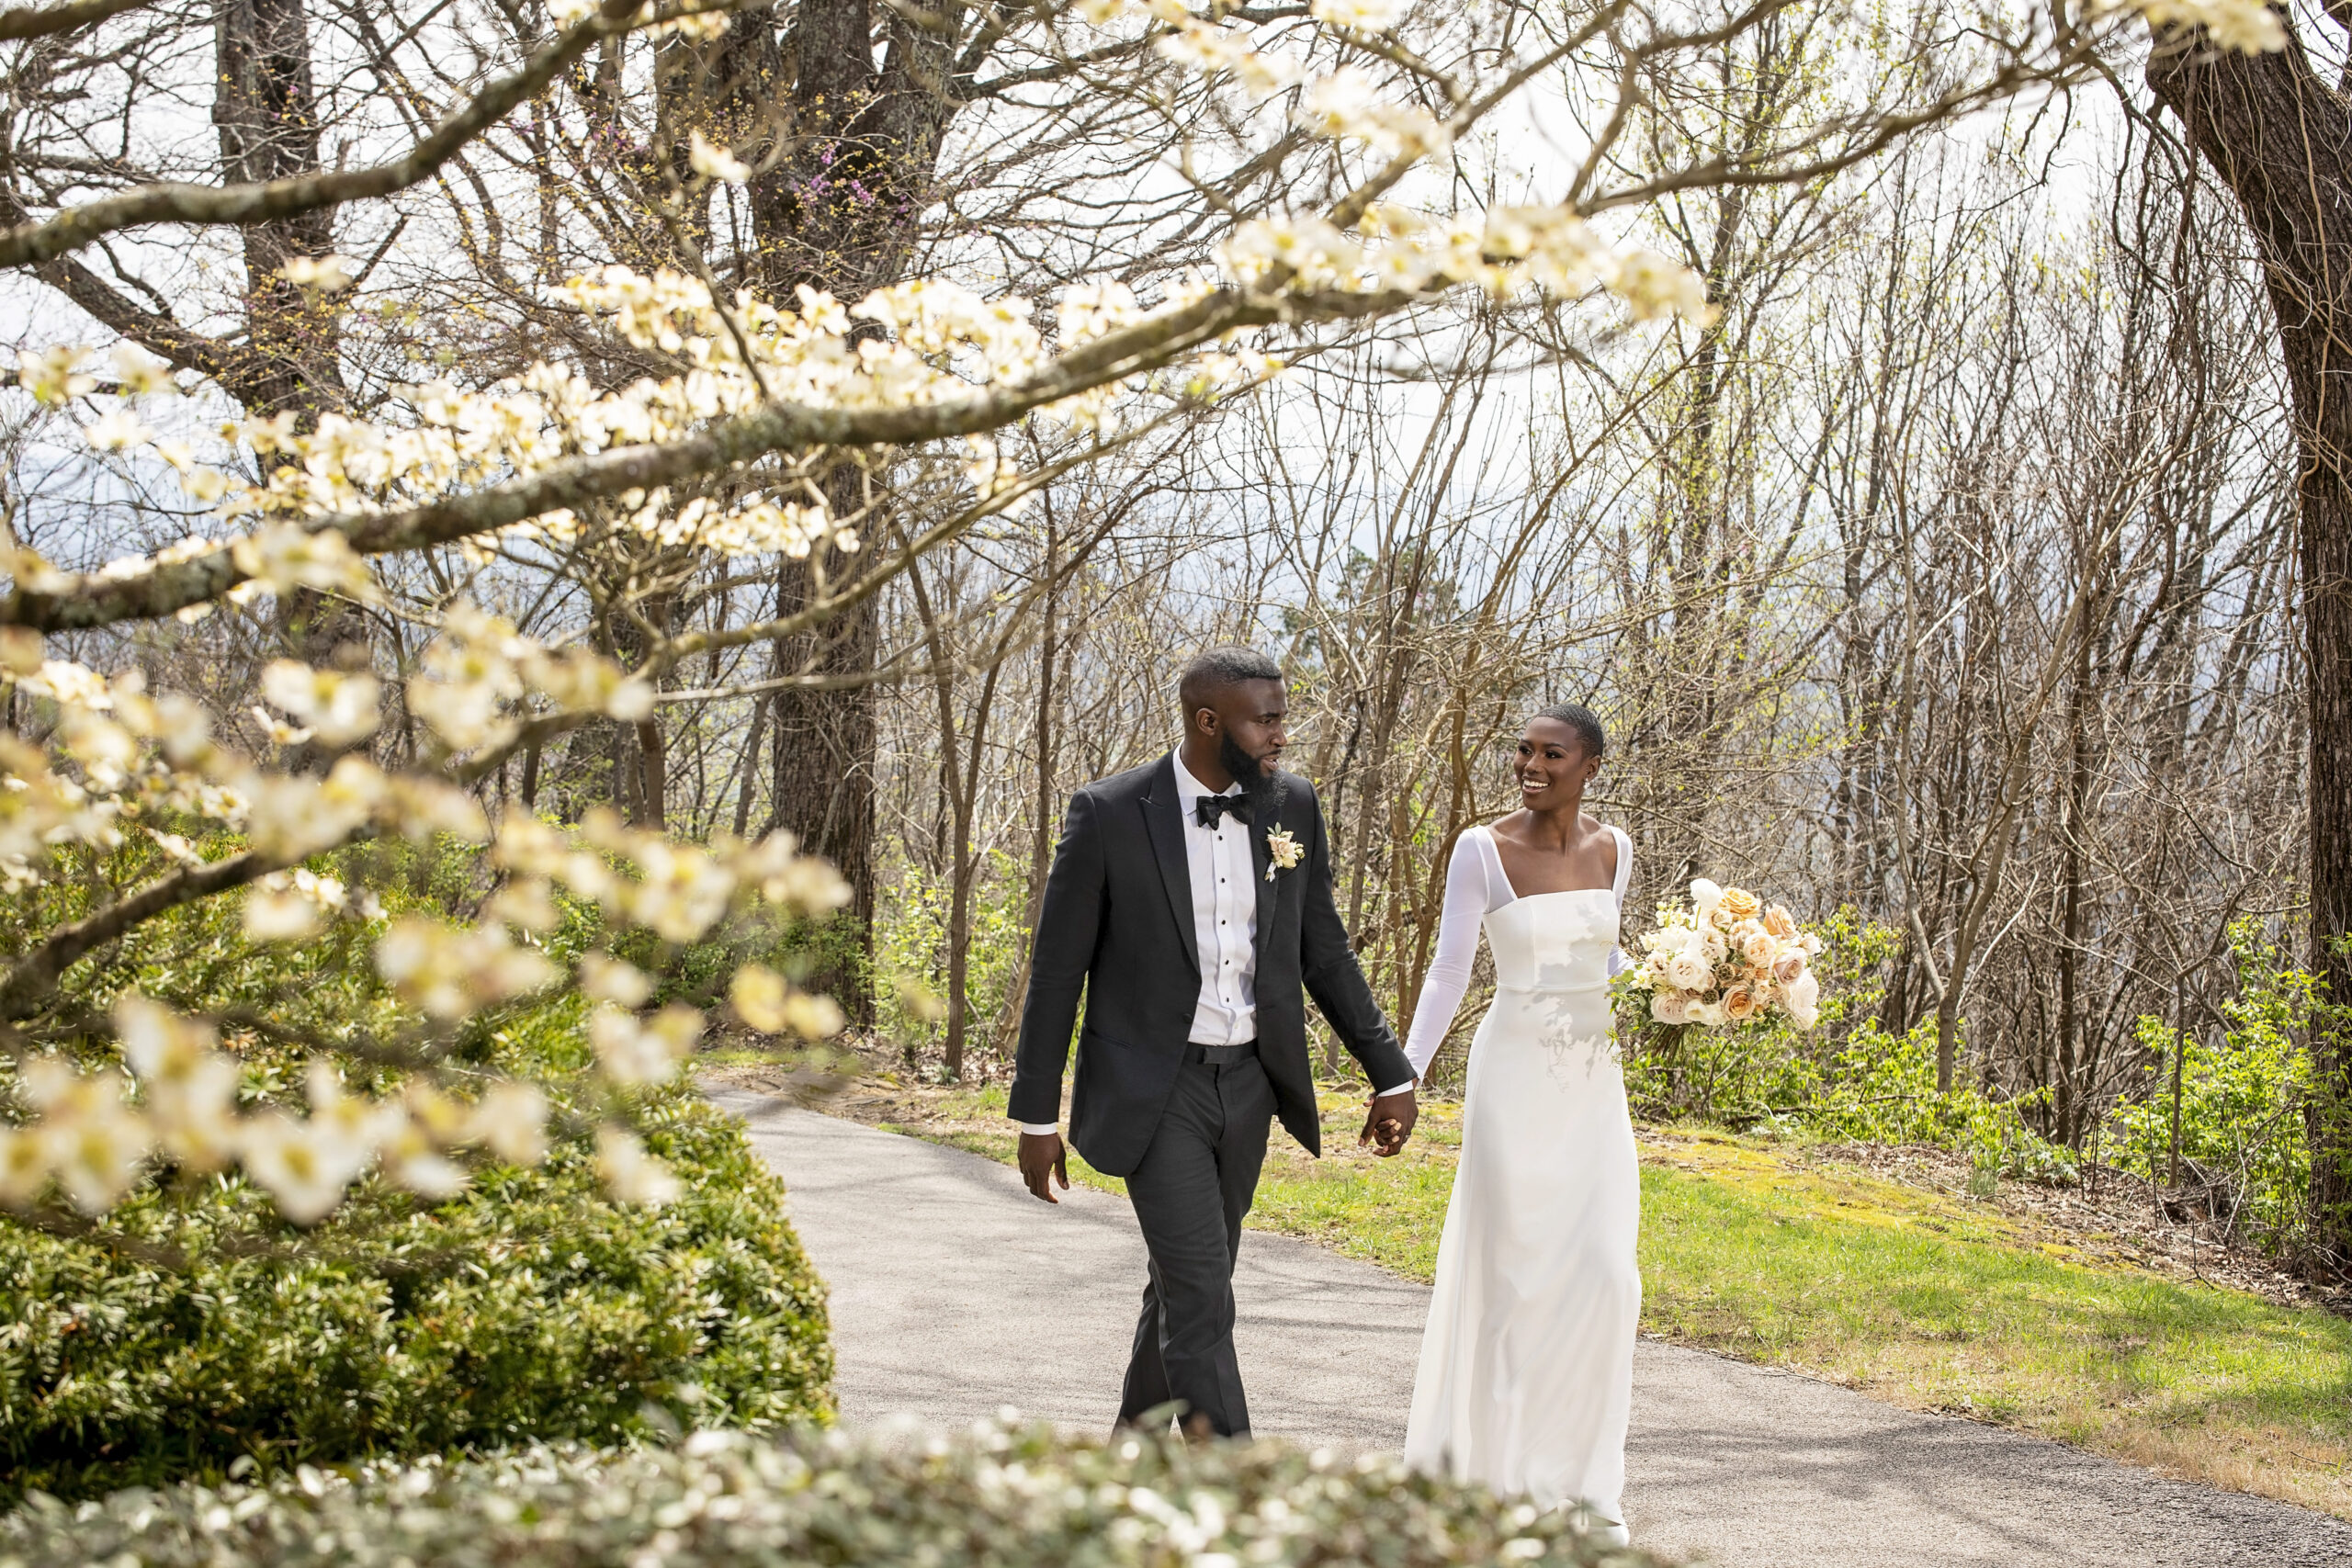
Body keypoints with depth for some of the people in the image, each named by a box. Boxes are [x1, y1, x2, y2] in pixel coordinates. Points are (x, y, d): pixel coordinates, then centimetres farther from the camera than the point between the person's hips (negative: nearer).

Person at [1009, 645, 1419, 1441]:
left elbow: (1324, 951, 10)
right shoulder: (1108, 813, -12)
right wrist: (1036, 1116, -5)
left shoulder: (1292, 806, 0)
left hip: (1248, 1082, 5)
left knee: (1187, 1287, 16)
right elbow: (1057, 969, -6)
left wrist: (1391, 1073, 7)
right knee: (1200, 1298, -12)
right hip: (1154, 1090, -5)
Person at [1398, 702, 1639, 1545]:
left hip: (1594, 1079, 4)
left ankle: (1578, 1476, 10)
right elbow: (1449, 973, -8)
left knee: (1603, 1272, -2)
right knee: (1515, 1270, -1)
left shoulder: (1612, 850, 4)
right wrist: (1405, 1077, -16)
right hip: (1516, 1074, -4)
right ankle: (1498, 1467, 13)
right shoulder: (1483, 849, -8)